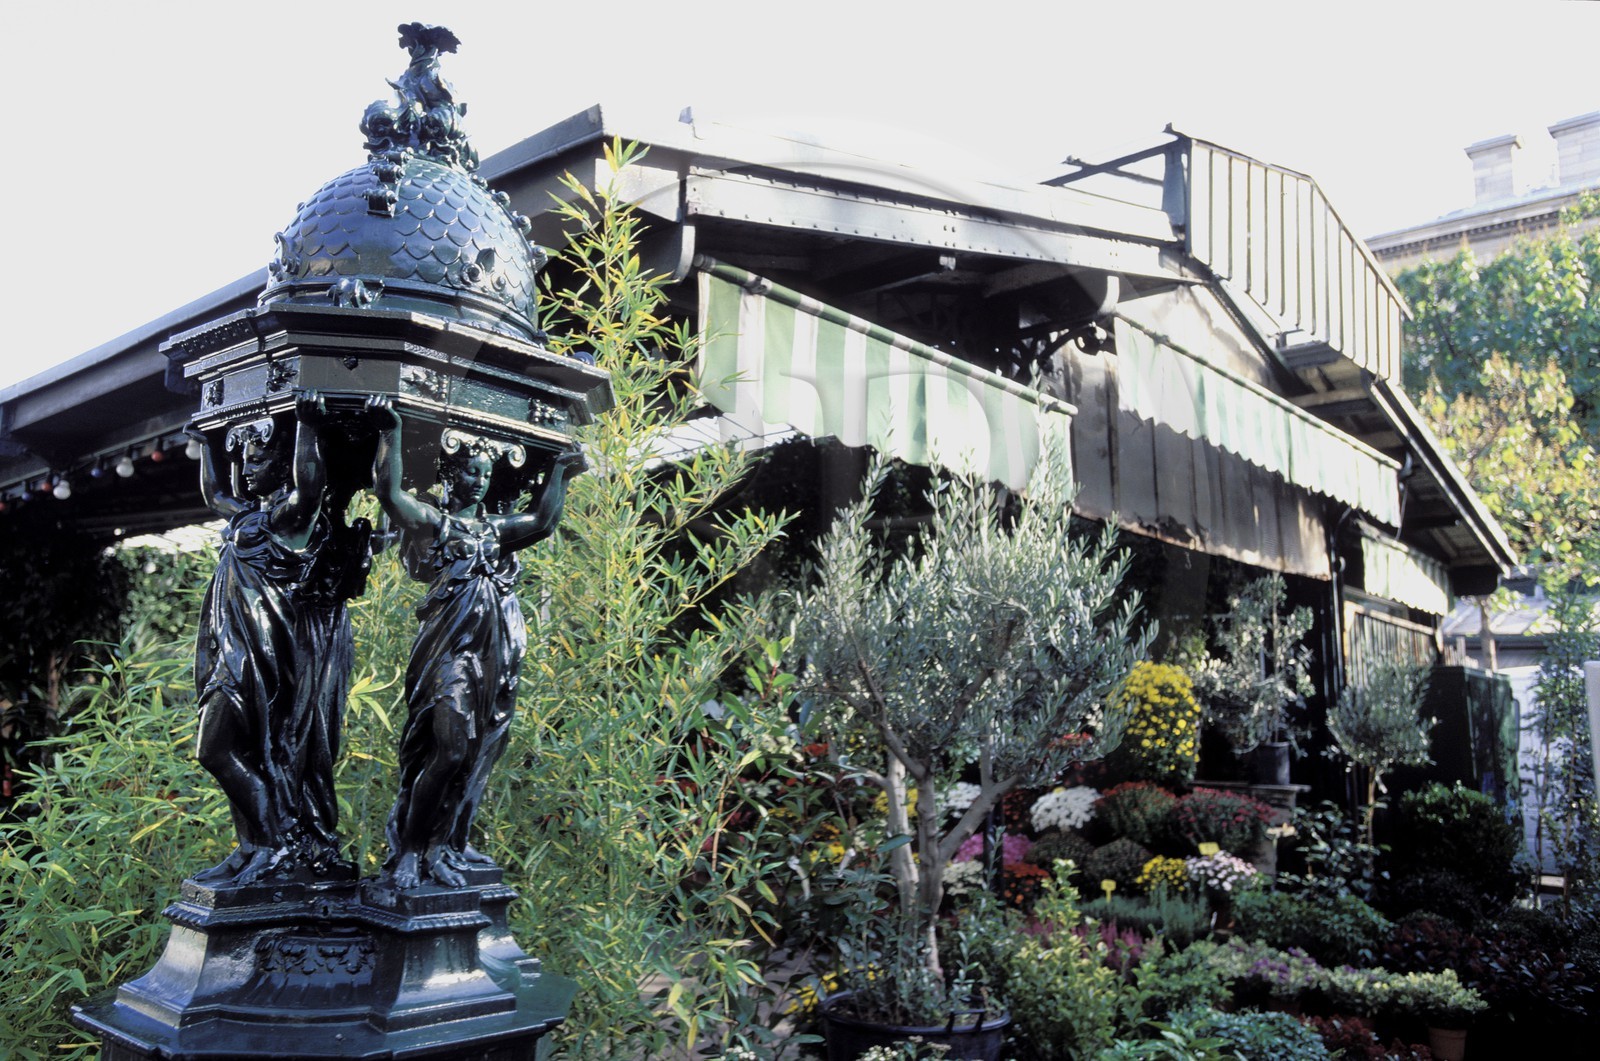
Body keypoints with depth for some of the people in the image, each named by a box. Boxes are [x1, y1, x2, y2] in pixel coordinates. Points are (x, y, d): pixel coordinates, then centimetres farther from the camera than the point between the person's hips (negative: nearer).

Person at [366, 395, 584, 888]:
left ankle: (448, 844, 17)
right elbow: (389, 492, -12)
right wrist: (390, 432, -16)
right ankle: (408, 850, -4)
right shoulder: (431, 520, 4)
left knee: (480, 750, 7)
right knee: (451, 746, -14)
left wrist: (558, 471, 14)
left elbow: (542, 522, 12)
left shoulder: (495, 527, 21)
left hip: (496, 652, 7)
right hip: (450, 645, -6)